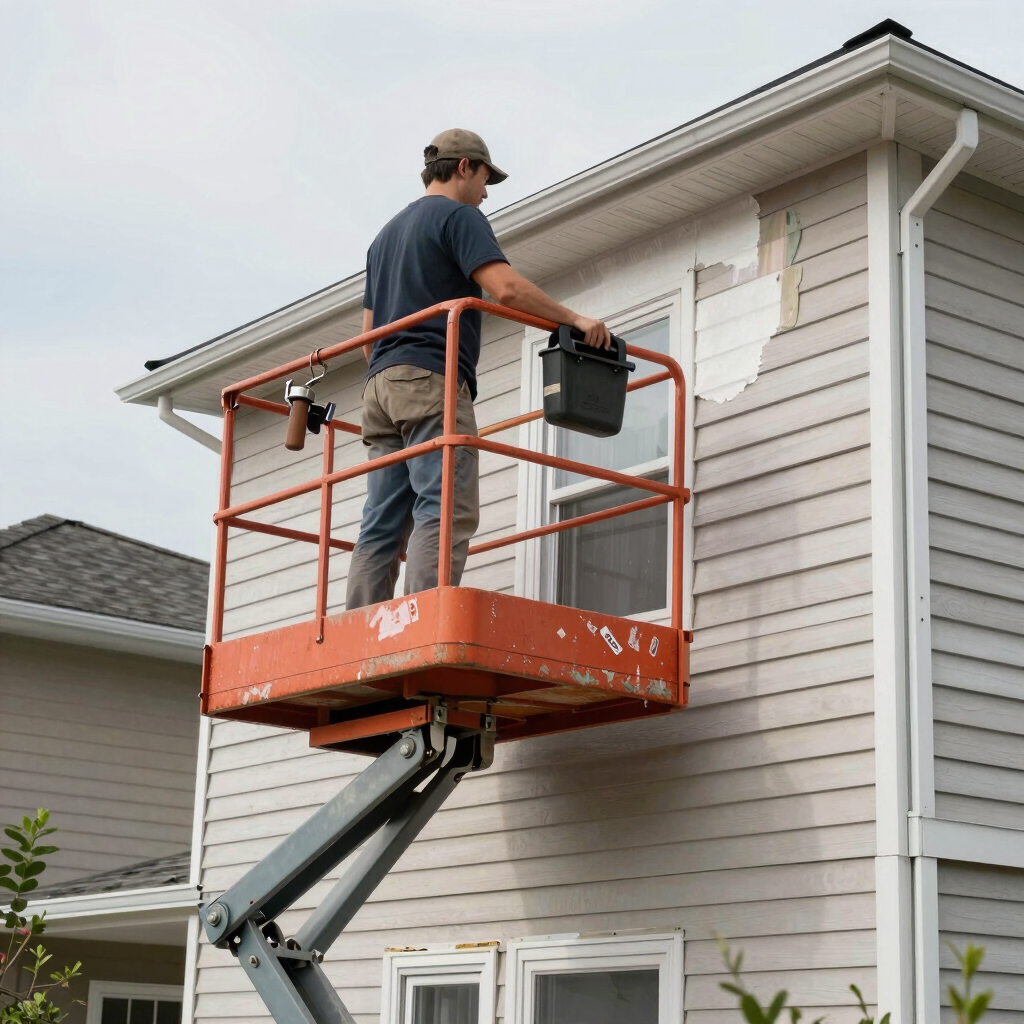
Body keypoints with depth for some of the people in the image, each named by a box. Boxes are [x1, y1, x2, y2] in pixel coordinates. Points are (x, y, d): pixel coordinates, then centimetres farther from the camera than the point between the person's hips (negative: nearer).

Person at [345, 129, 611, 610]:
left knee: (382, 525, 2)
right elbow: (506, 288, -13)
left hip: (380, 384, 8)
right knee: (447, 513, -16)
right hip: (432, 380, -8)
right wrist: (575, 320, -7)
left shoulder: (387, 233, 28)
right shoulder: (458, 216, 2)